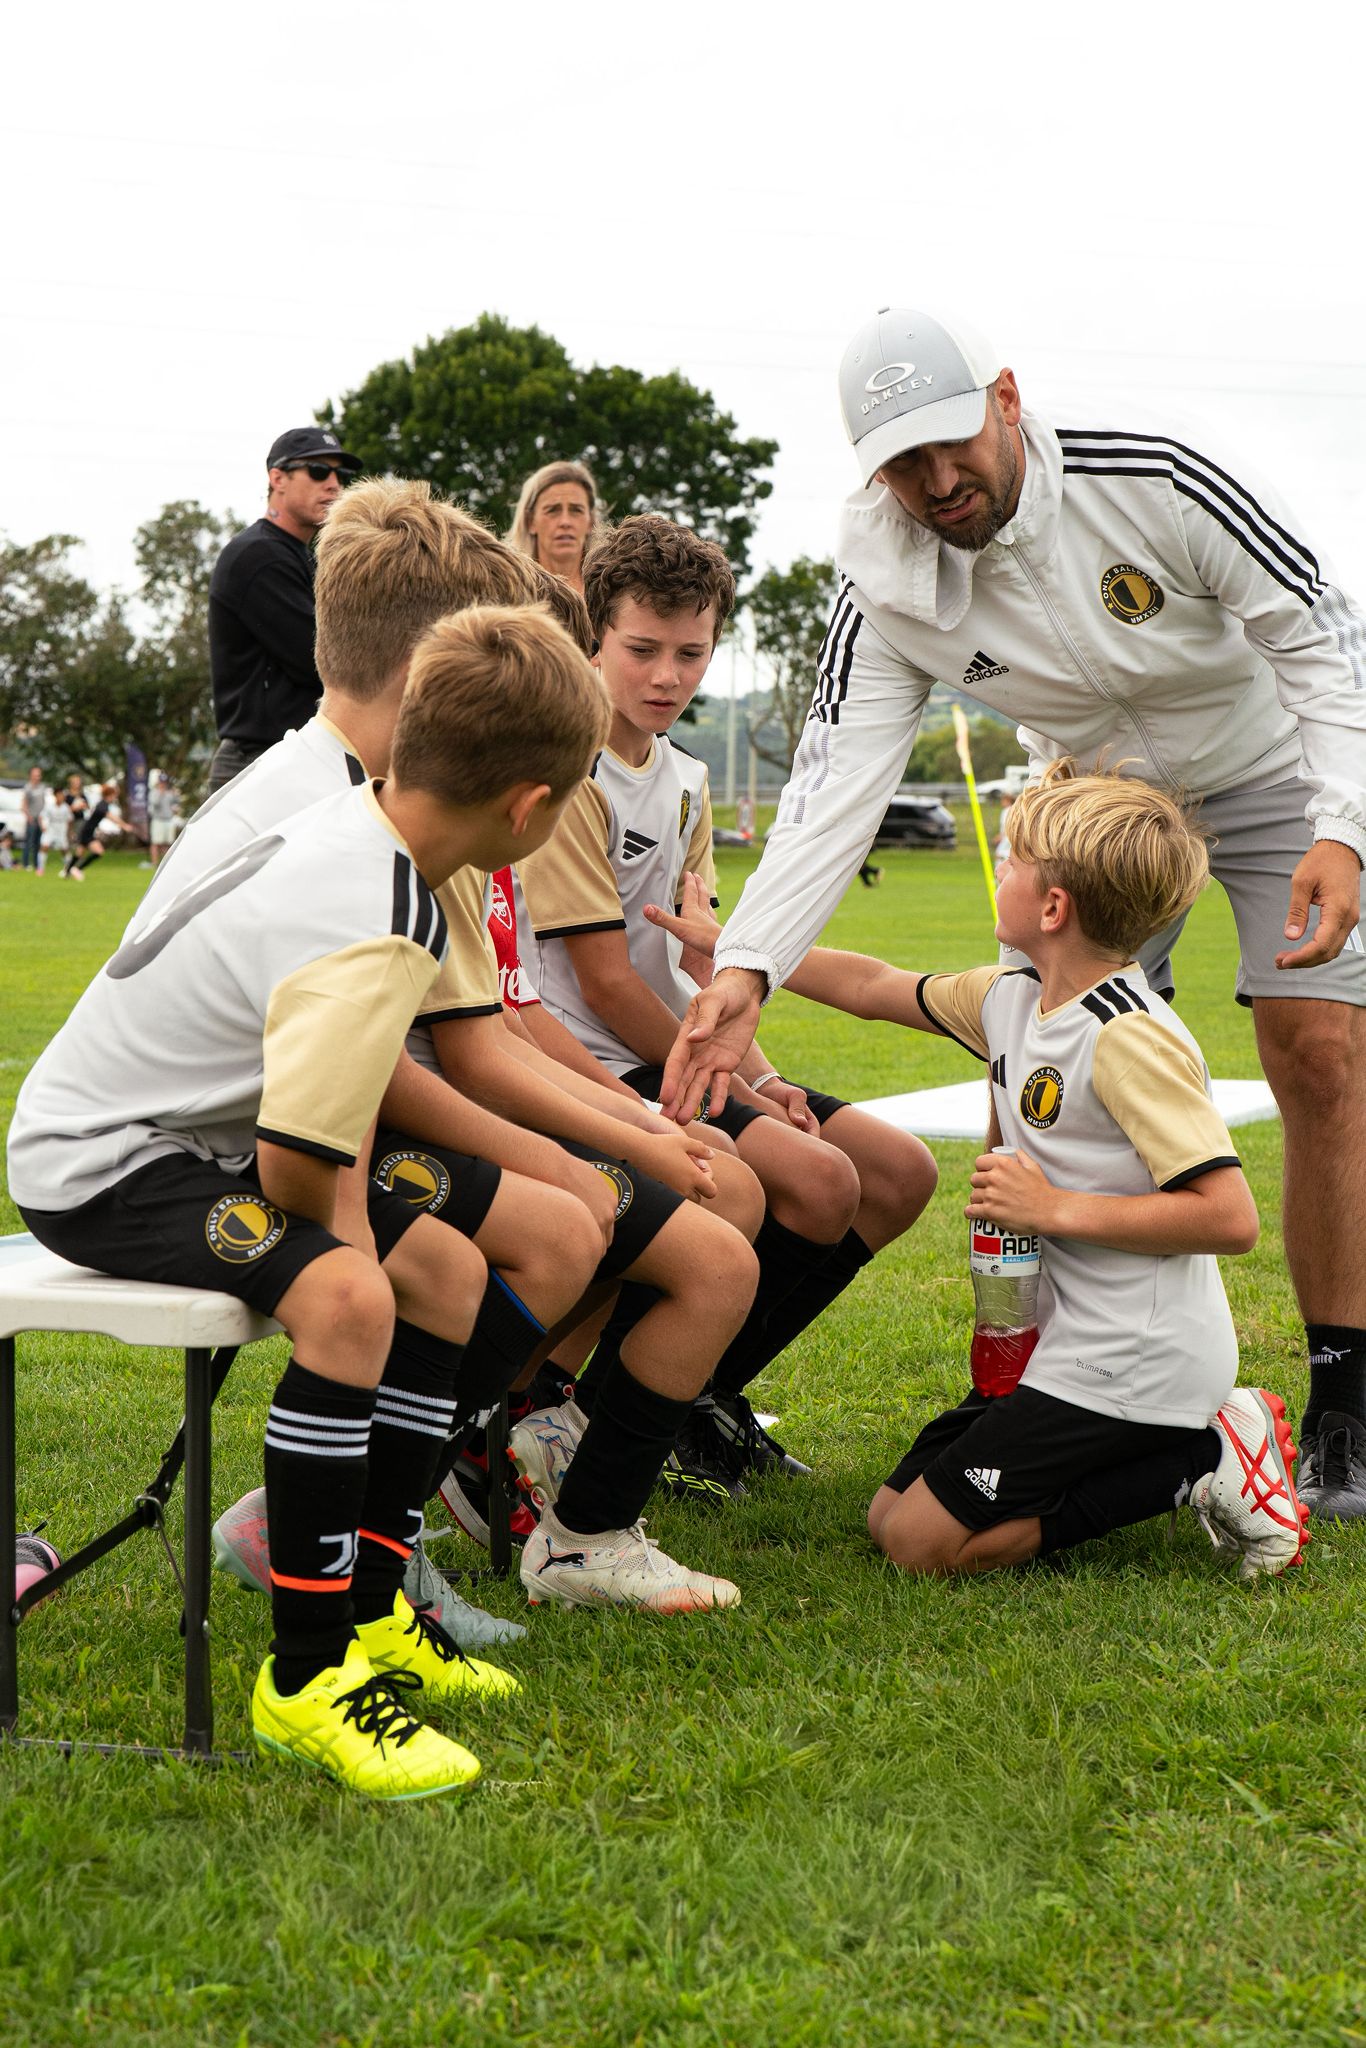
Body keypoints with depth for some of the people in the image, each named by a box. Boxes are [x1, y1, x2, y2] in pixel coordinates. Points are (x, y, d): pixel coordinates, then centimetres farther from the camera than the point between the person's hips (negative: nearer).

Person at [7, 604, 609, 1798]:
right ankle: (306, 1675, -24)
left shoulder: (350, 825, -1)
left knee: (447, 1272, 10)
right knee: (343, 1299, -32)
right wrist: (348, 1241, -7)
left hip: (192, 1124, 11)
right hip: (98, 1163, -11)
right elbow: (292, 1169, -28)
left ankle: (369, 1613, 15)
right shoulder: (376, 936, -30)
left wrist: (357, 1213, -4)